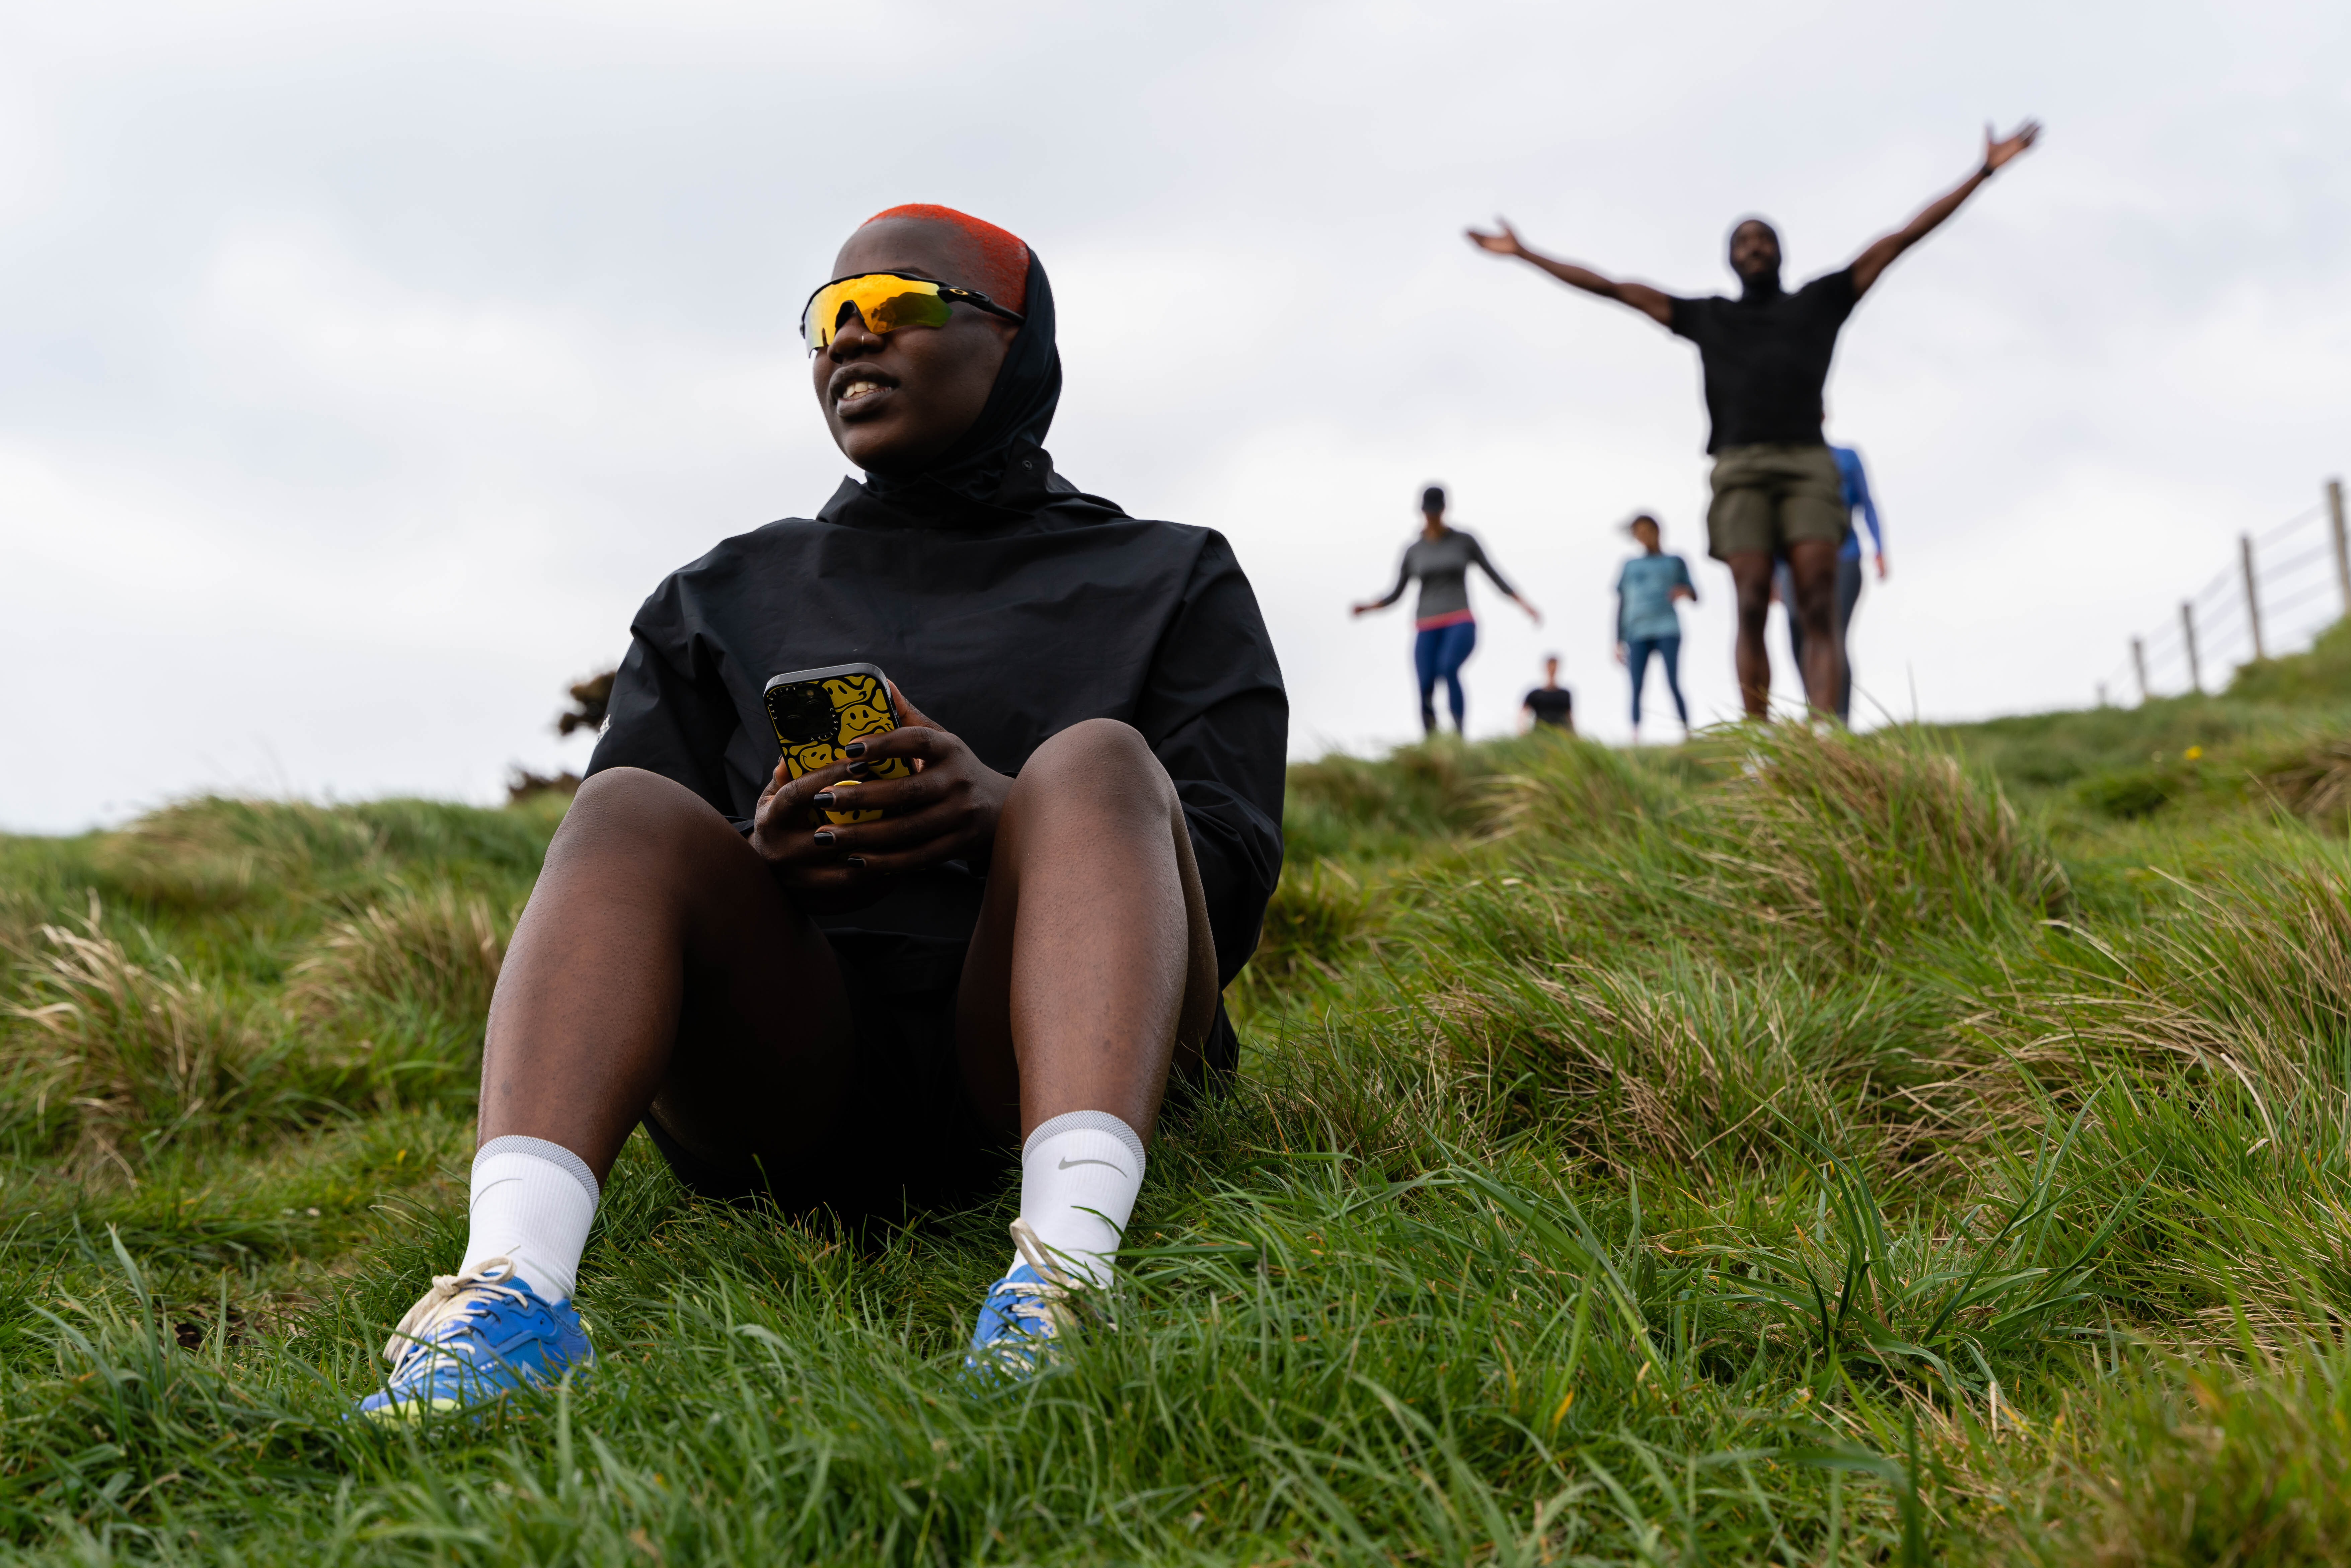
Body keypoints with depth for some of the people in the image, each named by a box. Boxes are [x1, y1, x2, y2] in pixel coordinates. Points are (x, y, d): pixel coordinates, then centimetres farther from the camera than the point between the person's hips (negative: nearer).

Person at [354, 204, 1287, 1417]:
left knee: (1095, 762, -27)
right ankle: (511, 1287, -46)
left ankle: (1067, 1271, -49)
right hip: (789, 1082, 2)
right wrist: (759, 856, -11)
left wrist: (1006, 816, -15)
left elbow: (1232, 882, 4)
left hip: (1046, 1048, -1)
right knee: (628, 812, -23)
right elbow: (621, 871, 13)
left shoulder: (1171, 581, 18)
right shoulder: (722, 600, 24)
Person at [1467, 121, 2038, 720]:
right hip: (1740, 473, 0)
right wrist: (1523, 253, 28)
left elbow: (1902, 237, 21)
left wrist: (1984, 172, 19)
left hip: (1808, 468, 0)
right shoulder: (1706, 317, 25)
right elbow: (1609, 287, 27)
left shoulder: (1819, 301, 23)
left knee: (1818, 612, -13)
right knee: (1752, 612, -12)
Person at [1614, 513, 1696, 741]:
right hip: (1638, 634, 2)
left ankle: (1688, 736, -15)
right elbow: (1622, 606, 18)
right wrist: (1619, 642, 10)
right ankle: (1636, 740, -14)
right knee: (1637, 688, -10)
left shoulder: (1675, 562, 15)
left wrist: (1686, 590, -14)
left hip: (1667, 630, -2)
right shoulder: (1630, 567, 20)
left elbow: (1695, 597, 10)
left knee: (1673, 684, -15)